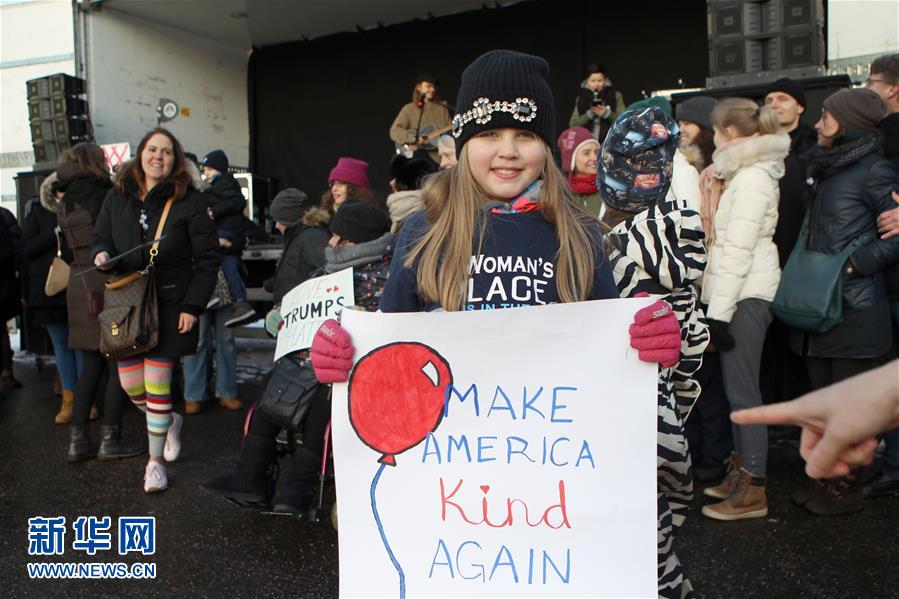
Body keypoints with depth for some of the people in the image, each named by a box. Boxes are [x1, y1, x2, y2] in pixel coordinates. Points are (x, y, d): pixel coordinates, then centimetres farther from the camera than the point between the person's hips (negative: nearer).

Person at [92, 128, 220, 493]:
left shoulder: (189, 201, -6)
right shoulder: (117, 198, 8)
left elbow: (207, 257, -5)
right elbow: (101, 238, 17)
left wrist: (192, 306, -11)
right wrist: (101, 255, -8)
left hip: (169, 305, -4)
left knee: (157, 383, -1)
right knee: (130, 384, 7)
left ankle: (155, 460, 17)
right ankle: (169, 422, 39)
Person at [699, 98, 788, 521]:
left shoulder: (752, 180, -14)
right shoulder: (745, 173, 17)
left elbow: (738, 251, -19)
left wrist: (719, 311, -19)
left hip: (746, 295, -10)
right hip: (742, 293, 10)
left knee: (742, 390, -5)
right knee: (737, 387, 14)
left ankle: (752, 490, 3)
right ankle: (741, 471, 25)